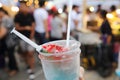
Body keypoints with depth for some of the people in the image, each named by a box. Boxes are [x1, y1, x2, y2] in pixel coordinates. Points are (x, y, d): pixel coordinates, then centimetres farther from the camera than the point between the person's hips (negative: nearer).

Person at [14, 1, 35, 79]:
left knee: (30, 54, -6)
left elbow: (33, 26, -2)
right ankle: (29, 65, 35)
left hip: (30, 37, -1)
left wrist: (31, 37, -10)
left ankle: (31, 71, 0)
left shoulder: (30, 15, -3)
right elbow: (17, 27, -3)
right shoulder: (17, 16, -3)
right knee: (24, 53, 12)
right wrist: (25, 28, -19)